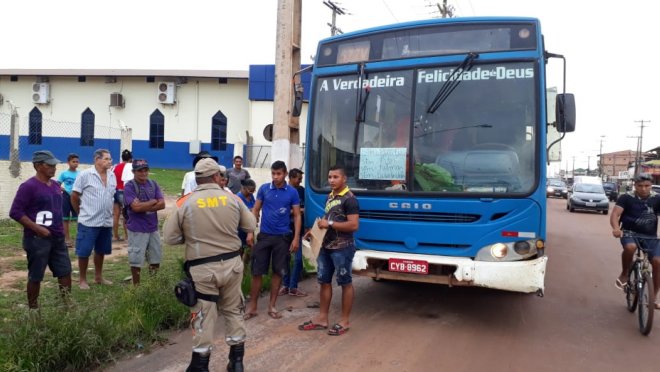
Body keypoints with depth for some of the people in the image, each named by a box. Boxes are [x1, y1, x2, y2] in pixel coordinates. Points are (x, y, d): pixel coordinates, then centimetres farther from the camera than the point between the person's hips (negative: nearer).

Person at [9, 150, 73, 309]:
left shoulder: (55, 185, 10)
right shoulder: (29, 186, -13)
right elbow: (15, 212, -16)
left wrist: (60, 228, 14)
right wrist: (37, 228, -20)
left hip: (57, 238, 7)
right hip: (37, 239, -7)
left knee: (65, 271, 9)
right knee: (35, 276, 5)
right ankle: (33, 309, 19)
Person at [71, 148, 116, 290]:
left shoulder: (112, 176, 7)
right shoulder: (85, 175, -10)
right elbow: (74, 196, -5)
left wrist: (109, 213, 14)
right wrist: (81, 212, 2)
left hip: (106, 222, 6)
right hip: (88, 222, -6)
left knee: (101, 251, 17)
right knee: (84, 252, 3)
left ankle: (98, 277, 31)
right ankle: (82, 280, 16)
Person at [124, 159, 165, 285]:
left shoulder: (153, 184, 6)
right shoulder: (129, 186, -10)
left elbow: (162, 204, -3)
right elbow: (136, 207, -22)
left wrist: (144, 207, -14)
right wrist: (153, 201, -9)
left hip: (153, 228, 6)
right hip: (137, 230, -5)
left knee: (156, 259, 15)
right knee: (136, 260, 4)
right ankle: (136, 286, 20)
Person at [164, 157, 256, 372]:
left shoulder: (185, 203, -8)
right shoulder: (232, 199, -3)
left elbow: (169, 237, -4)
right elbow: (251, 226, 6)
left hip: (202, 268, -2)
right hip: (232, 263, 2)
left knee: (203, 316, 9)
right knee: (233, 311, 17)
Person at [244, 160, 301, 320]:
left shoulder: (292, 192, -2)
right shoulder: (264, 189, 0)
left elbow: (297, 216, 0)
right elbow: (255, 210, 5)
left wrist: (296, 238, -8)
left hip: (283, 237, 0)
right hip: (264, 235, 0)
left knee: (278, 272, 7)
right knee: (257, 271, 2)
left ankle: (272, 306, 20)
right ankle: (252, 306, 14)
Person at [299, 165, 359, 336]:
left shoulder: (349, 199, -14)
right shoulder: (330, 196, 13)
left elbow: (354, 225, -21)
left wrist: (330, 224, -19)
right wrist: (320, 225, 8)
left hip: (342, 248, -9)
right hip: (326, 246, 9)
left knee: (345, 283, 4)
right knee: (324, 281, 13)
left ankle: (345, 321, 14)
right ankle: (322, 318, 23)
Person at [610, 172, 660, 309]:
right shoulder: (626, 198, -8)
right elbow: (615, 214, -19)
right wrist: (616, 228, -40)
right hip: (629, 233, -3)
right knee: (630, 247, -36)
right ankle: (624, 274, -8)